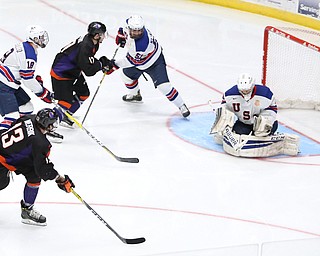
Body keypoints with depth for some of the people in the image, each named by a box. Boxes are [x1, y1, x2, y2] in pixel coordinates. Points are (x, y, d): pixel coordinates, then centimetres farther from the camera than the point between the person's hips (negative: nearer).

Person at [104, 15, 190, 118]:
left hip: (154, 62, -8)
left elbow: (133, 61, -31)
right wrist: (121, 33, 2)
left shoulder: (142, 44, -43)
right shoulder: (130, 25, -24)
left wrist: (115, 65, -26)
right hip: (139, 59, 8)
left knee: (163, 86, -17)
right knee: (126, 75, 19)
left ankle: (181, 106, -2)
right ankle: (135, 94, 47)